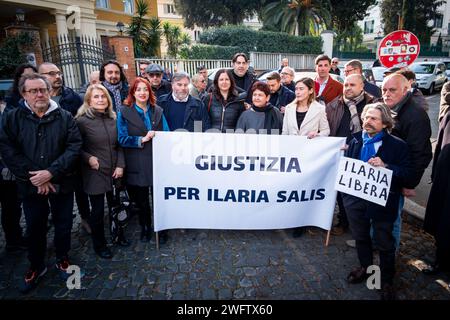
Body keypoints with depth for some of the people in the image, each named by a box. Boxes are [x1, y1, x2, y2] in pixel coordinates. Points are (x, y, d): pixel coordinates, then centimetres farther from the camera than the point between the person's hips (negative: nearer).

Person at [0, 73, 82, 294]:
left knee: (63, 225, 12)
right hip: (31, 186, 1)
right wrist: (35, 178, -15)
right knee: (35, 228, 14)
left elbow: (74, 146, -9)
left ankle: (62, 259, 36)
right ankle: (36, 266, 35)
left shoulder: (64, 117, -2)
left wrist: (51, 172, -19)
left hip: (61, 183, 0)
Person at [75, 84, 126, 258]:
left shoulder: (113, 119, 5)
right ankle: (99, 244, 27)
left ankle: (118, 234, 39)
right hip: (94, 173, -4)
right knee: (98, 210, 7)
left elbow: (119, 145, 7)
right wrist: (88, 158, -17)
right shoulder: (82, 121, -9)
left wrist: (120, 166, -2)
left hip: (114, 172, 4)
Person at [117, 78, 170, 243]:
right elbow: (122, 138, -8)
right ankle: (145, 227, 35)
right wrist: (141, 139, -17)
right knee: (141, 200, 14)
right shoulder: (124, 112, -2)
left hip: (157, 161, 1)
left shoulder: (158, 111, 7)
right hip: (137, 164, -1)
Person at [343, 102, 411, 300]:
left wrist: (385, 166, -25)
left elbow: (406, 172, -11)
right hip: (356, 198, 4)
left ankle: (387, 280, 31)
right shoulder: (355, 141, 4)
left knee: (384, 242, 11)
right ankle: (365, 267, 45)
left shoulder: (397, 145, -8)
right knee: (360, 237, 21)